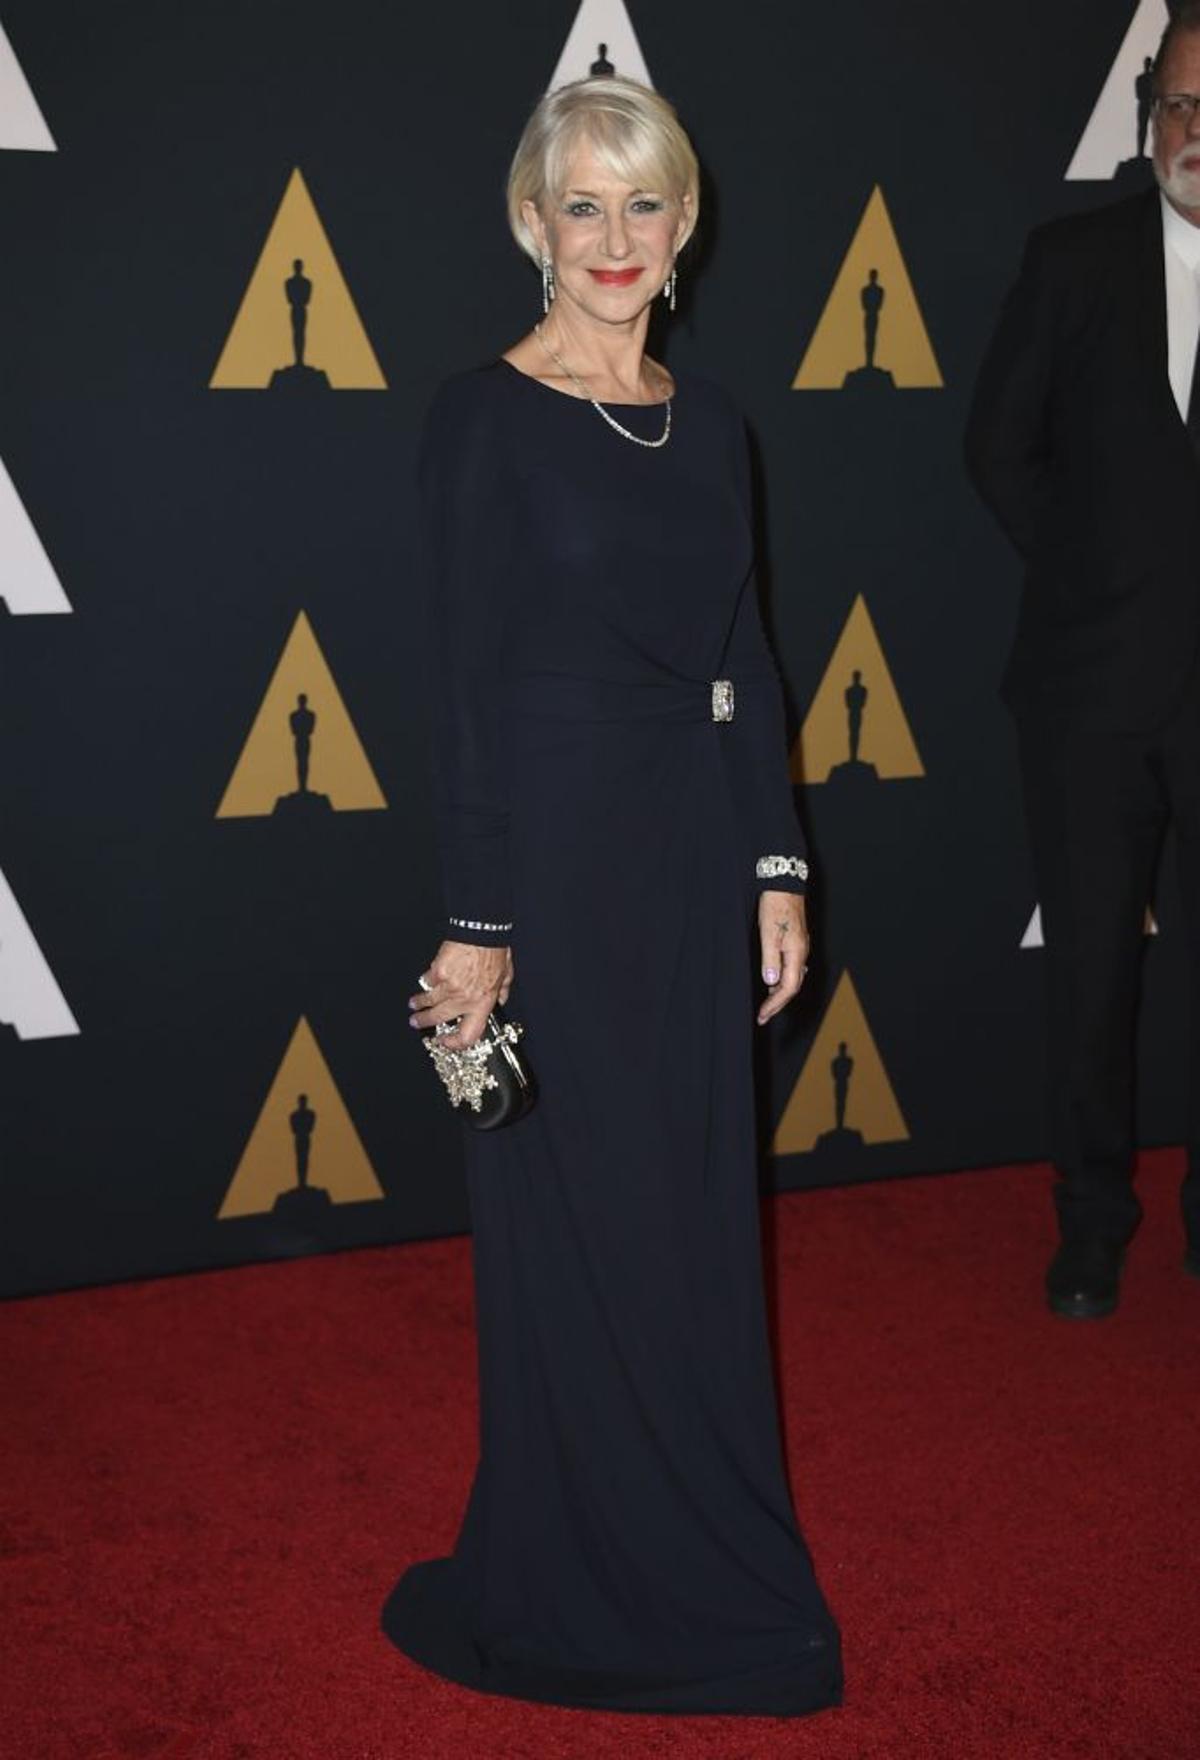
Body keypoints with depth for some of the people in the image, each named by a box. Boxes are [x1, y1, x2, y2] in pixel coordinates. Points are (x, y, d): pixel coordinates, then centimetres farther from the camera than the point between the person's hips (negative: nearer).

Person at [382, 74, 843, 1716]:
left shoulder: (710, 419, 10)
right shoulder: (485, 416, -8)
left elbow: (749, 658, 12)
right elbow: (467, 683, -12)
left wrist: (776, 868, 8)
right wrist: (478, 925, -14)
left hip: (697, 848, 6)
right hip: (557, 846, -6)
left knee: (698, 1208, 14)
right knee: (580, 1225, 5)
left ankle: (703, 1558, 32)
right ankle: (593, 1589, 24)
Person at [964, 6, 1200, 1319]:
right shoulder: (1076, 257, 3)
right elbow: (1000, 447, 8)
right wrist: (1084, 569, 4)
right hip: (1091, 679, 1)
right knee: (1090, 964, 9)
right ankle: (1092, 1219, 24)